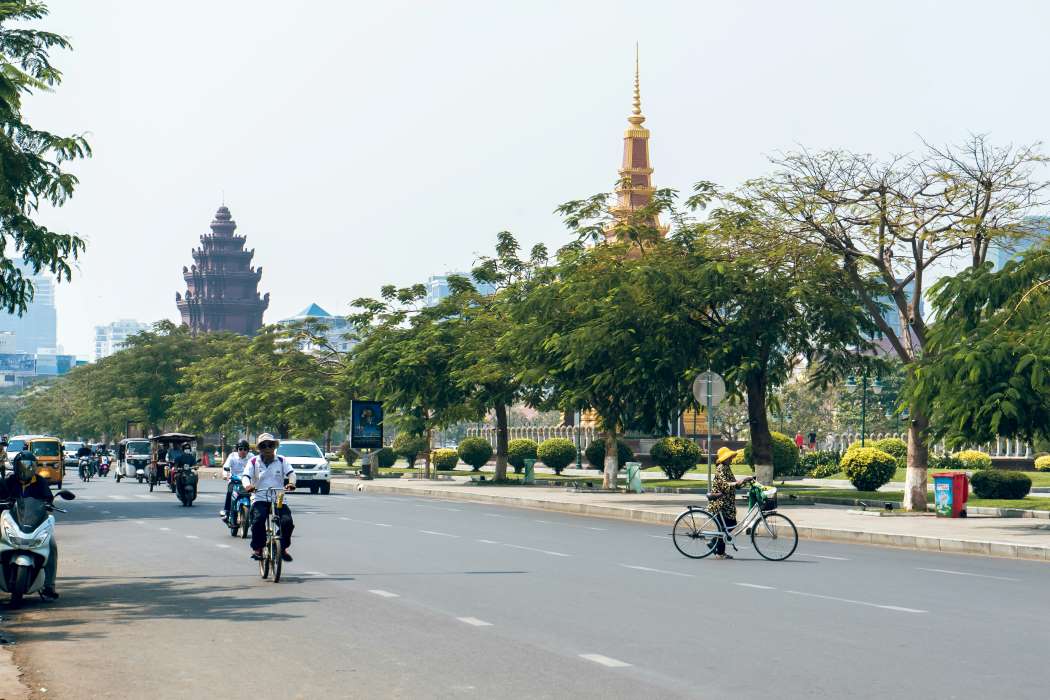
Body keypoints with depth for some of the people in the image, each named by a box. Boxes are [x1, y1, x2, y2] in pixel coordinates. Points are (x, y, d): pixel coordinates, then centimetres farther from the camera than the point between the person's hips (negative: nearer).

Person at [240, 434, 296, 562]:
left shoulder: (281, 461, 9)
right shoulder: (254, 462, 7)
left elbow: (291, 472, -3)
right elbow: (245, 475, -5)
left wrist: (291, 483, -27)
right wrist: (247, 485, -29)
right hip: (260, 499, -1)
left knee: (287, 521, -20)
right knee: (258, 520, -28)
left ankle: (283, 548, 4)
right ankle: (257, 548, -9)